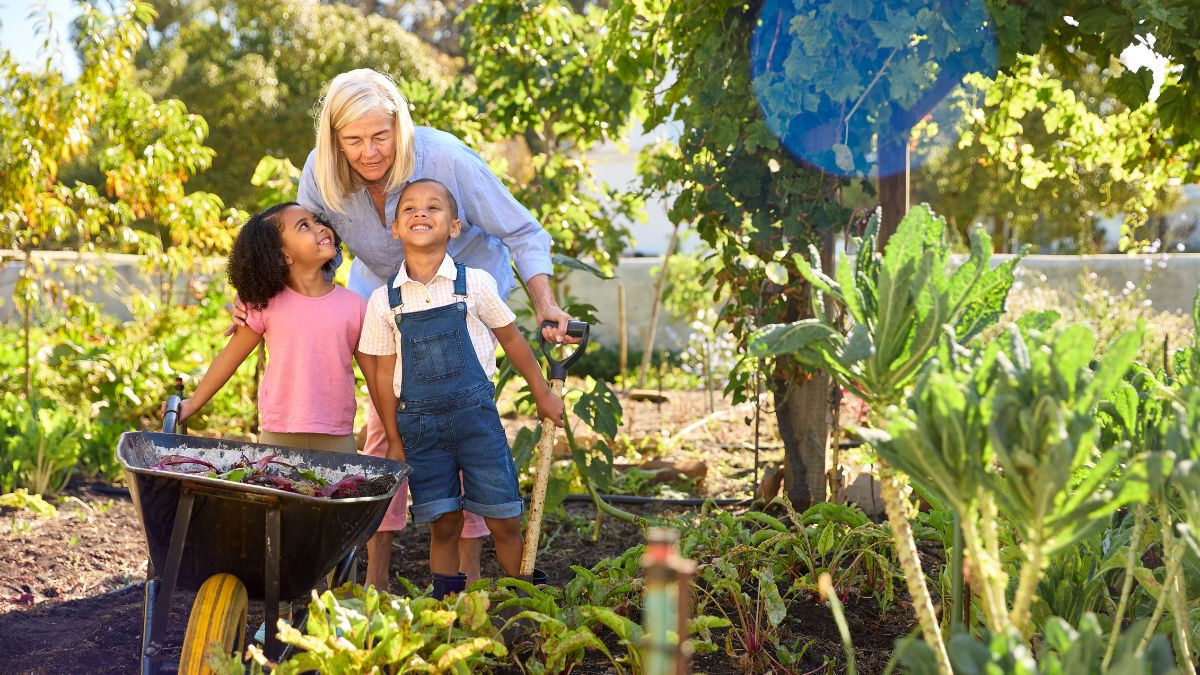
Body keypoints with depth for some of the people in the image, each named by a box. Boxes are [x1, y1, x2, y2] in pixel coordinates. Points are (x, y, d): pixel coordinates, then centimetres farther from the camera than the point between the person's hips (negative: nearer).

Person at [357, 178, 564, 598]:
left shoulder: (474, 284, -2)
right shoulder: (384, 301, 0)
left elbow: (511, 338, 10)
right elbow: (384, 374, 5)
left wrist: (542, 395, 16)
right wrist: (394, 441, 5)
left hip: (474, 411, -1)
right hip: (419, 422, 1)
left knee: (504, 520, 1)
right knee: (443, 524, 5)